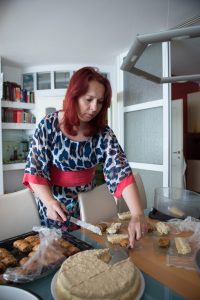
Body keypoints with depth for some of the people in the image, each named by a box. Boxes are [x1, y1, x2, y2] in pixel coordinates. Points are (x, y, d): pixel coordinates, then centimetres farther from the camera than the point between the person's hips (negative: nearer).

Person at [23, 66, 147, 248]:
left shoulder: (103, 133, -15)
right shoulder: (48, 125, -18)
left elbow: (121, 172, -24)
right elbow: (34, 170, -16)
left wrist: (137, 214, -36)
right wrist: (49, 201, -32)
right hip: (54, 202, -1)